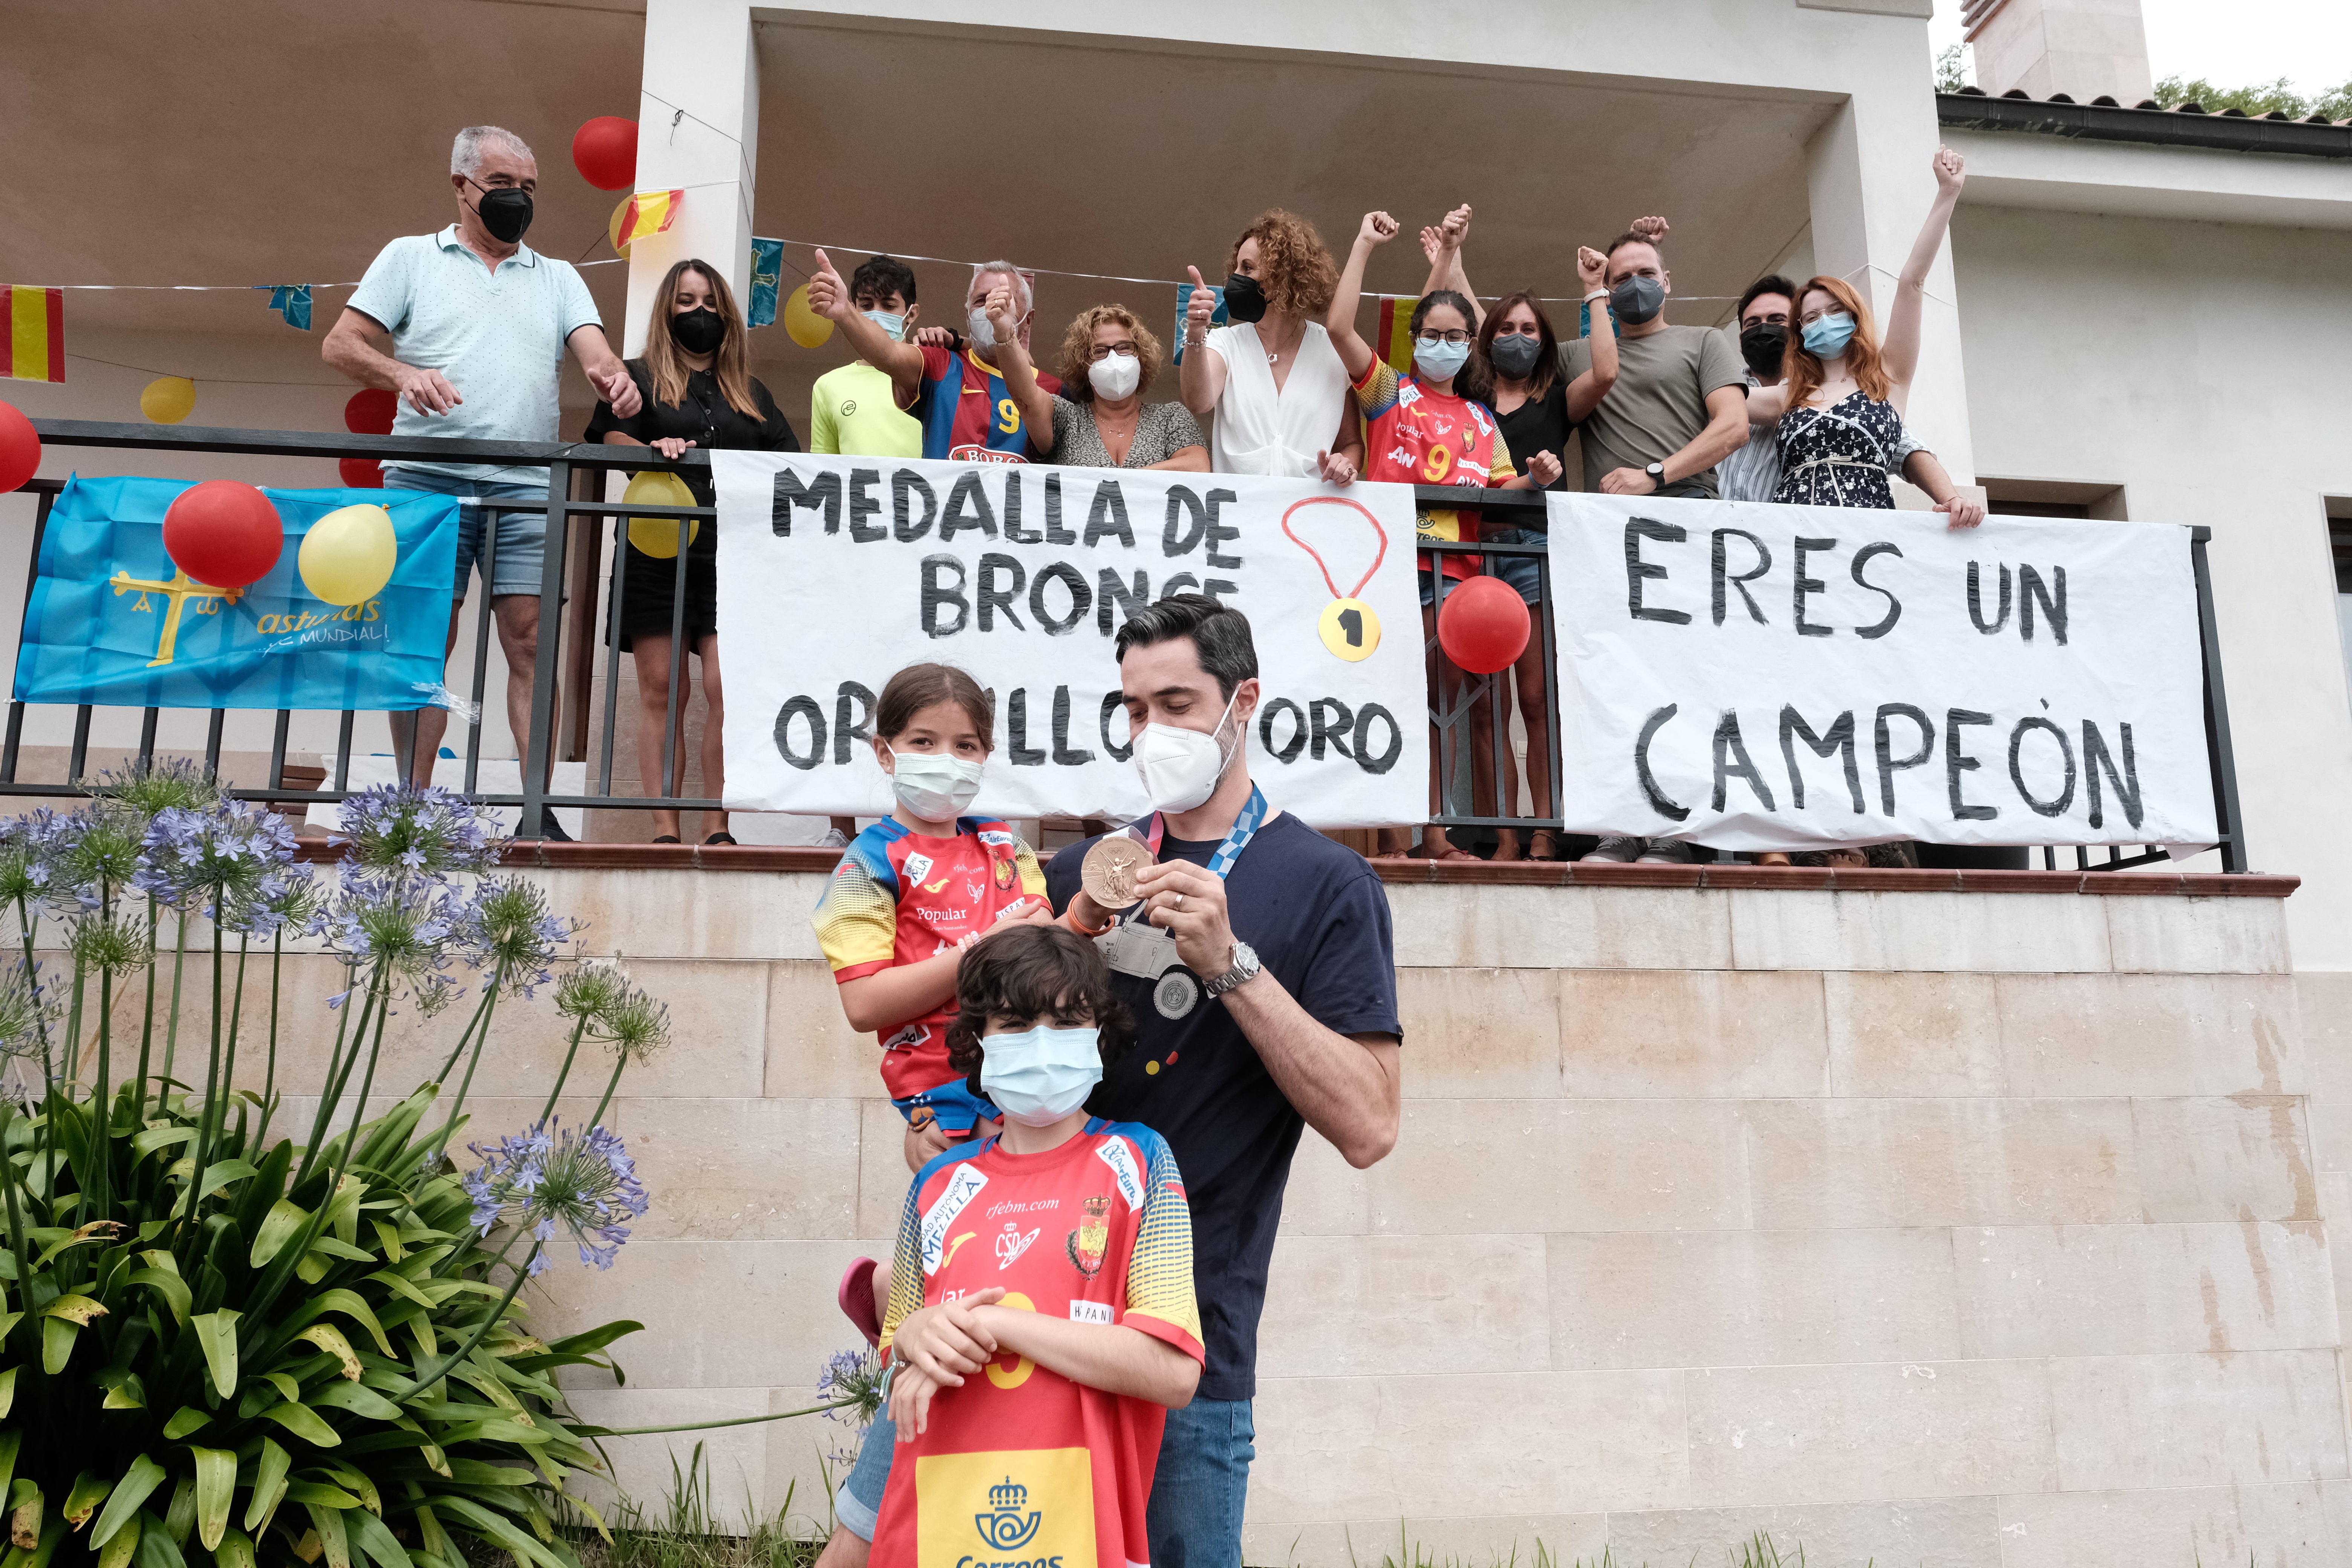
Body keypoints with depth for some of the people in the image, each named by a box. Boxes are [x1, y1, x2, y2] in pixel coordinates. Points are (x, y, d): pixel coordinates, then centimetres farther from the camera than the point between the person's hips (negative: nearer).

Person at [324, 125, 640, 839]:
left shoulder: (558, 278, 21)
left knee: (532, 641, -6)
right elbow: (341, 344, 8)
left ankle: (540, 810, -6)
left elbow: (592, 348, 6)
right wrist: (403, 374, -13)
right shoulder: (411, 258, 15)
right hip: (428, 479, -1)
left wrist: (613, 376, -19)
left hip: (526, 487, 1)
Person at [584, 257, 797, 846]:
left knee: (727, 689, -12)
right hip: (657, 551, -1)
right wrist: (652, 449, -19)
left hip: (731, 558, 1)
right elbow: (611, 438, 1)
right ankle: (665, 829, -2)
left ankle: (718, 828, -8)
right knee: (660, 690, -4)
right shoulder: (640, 377, 16)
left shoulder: (751, 394, 23)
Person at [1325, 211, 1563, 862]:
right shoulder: (1388, 390, 11)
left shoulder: (1480, 419, 23)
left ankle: (1437, 839, 7)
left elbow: (1499, 490, 20)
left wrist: (1535, 478, -1)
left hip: (1456, 568, 4)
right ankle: (1394, 841, -3)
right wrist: (1365, 246, 1)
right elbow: (1339, 327, -2)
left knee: (1472, 707, 1)